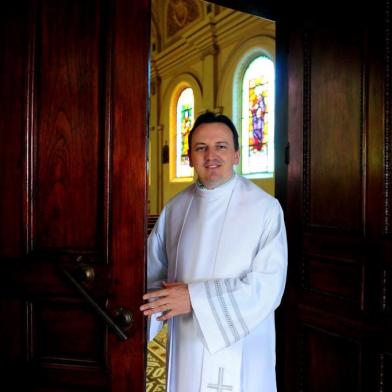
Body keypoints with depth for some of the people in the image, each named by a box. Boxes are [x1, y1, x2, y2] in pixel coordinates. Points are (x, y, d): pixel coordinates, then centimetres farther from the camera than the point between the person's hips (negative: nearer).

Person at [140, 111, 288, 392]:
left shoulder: (265, 208, -12)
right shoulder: (175, 209, 2)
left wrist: (195, 297, -21)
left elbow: (268, 285, -19)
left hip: (240, 352, -3)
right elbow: (153, 274, 4)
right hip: (185, 347, 4)